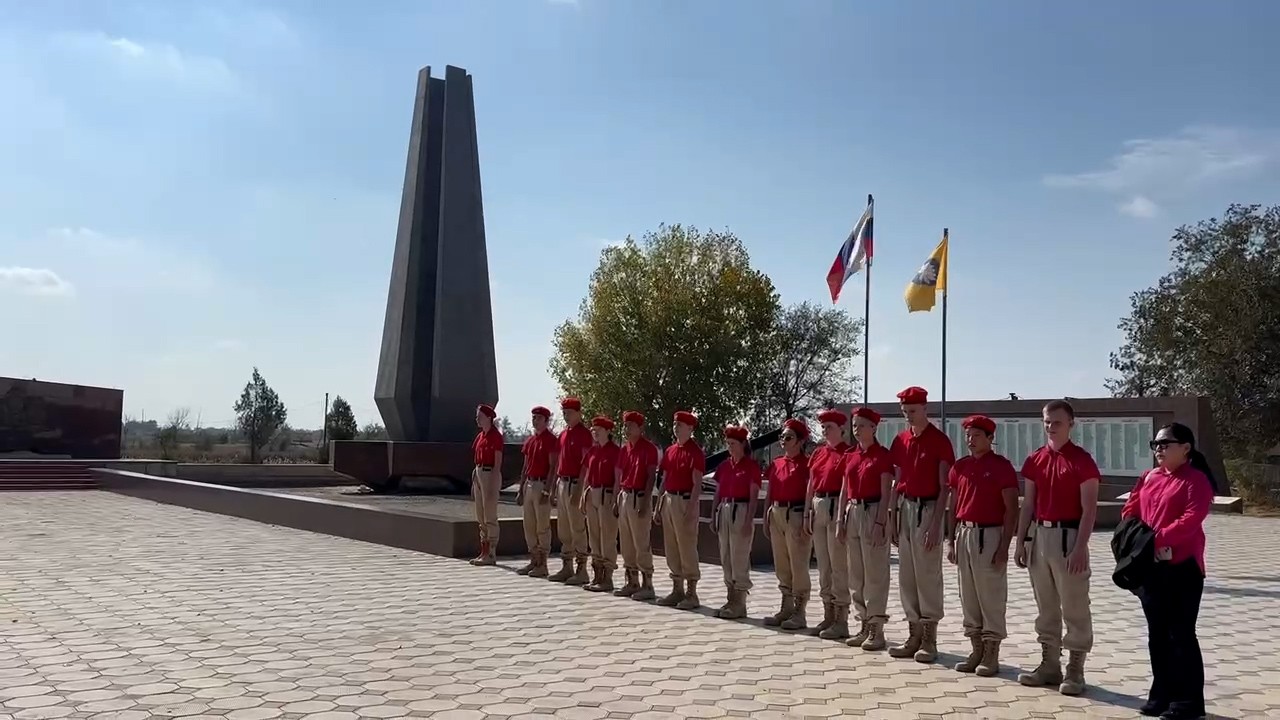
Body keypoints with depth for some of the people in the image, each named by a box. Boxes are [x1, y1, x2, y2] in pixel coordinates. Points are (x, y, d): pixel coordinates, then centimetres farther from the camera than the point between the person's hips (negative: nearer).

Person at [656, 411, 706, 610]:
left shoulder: (695, 452, -9)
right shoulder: (670, 451, 14)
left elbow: (697, 484, -14)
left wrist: (691, 509, -21)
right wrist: (658, 506, 15)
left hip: (685, 501, -8)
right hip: (668, 500, 8)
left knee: (687, 548, -4)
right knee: (671, 548, 11)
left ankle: (691, 594, 3)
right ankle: (677, 590, 21)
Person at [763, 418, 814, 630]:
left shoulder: (806, 464, -8)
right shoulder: (776, 464, 13)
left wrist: (807, 522, -18)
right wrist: (766, 519, 12)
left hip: (796, 515, -8)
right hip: (776, 515, 8)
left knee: (798, 566, -3)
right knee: (781, 566, 13)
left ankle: (799, 613, 5)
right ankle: (786, 609, 23)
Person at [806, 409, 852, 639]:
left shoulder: (847, 453, -9)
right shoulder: (818, 453, 14)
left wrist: (843, 519, -18)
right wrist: (807, 513, 12)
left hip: (836, 507, -8)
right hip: (818, 507, 8)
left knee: (839, 566, -3)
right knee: (823, 565, 12)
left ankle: (841, 620, 3)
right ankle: (828, 616, 21)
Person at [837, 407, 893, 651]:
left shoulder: (882, 455, -7)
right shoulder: (850, 456, 12)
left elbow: (885, 492, -10)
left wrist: (880, 523, -16)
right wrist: (841, 520, 9)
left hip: (873, 512, -7)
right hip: (852, 513, 7)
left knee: (875, 573, -3)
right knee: (855, 574, 10)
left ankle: (876, 628, 3)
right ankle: (864, 625, 19)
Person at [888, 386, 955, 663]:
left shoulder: (939, 440, -9)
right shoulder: (901, 440, 10)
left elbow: (944, 487, -10)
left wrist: (935, 524, -15)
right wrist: (892, 518, 10)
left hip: (927, 509, -6)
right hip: (905, 508, 7)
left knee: (928, 575, -2)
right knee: (906, 575, 10)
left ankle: (929, 638, 7)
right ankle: (914, 634, 19)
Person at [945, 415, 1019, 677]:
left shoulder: (1001, 466, -7)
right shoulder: (960, 466, 10)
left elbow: (1011, 509, -9)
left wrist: (1004, 546, -13)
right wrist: (950, 541, 10)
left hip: (990, 535, -6)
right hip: (964, 534, 6)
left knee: (991, 597, 0)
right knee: (968, 596, 10)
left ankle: (991, 655, 8)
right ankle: (976, 650, 20)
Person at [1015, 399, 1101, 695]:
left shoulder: (1082, 460, -8)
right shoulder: (1035, 460, 9)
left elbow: (1089, 509, -11)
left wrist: (1080, 547, -17)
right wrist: (1021, 542, 9)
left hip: (1068, 536, -6)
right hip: (1039, 535, 6)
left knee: (1074, 606, 0)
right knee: (1045, 605, 13)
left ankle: (1074, 670, 8)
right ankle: (1050, 664, 22)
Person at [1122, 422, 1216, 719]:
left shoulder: (1196, 480, -9)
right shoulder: (1148, 477, 13)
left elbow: (1191, 520, -20)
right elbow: (1130, 511, 13)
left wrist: (1157, 538, -25)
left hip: (1182, 568, -7)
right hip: (1149, 567, 7)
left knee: (1181, 635, -1)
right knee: (1157, 634, 13)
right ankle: (1162, 694, 23)